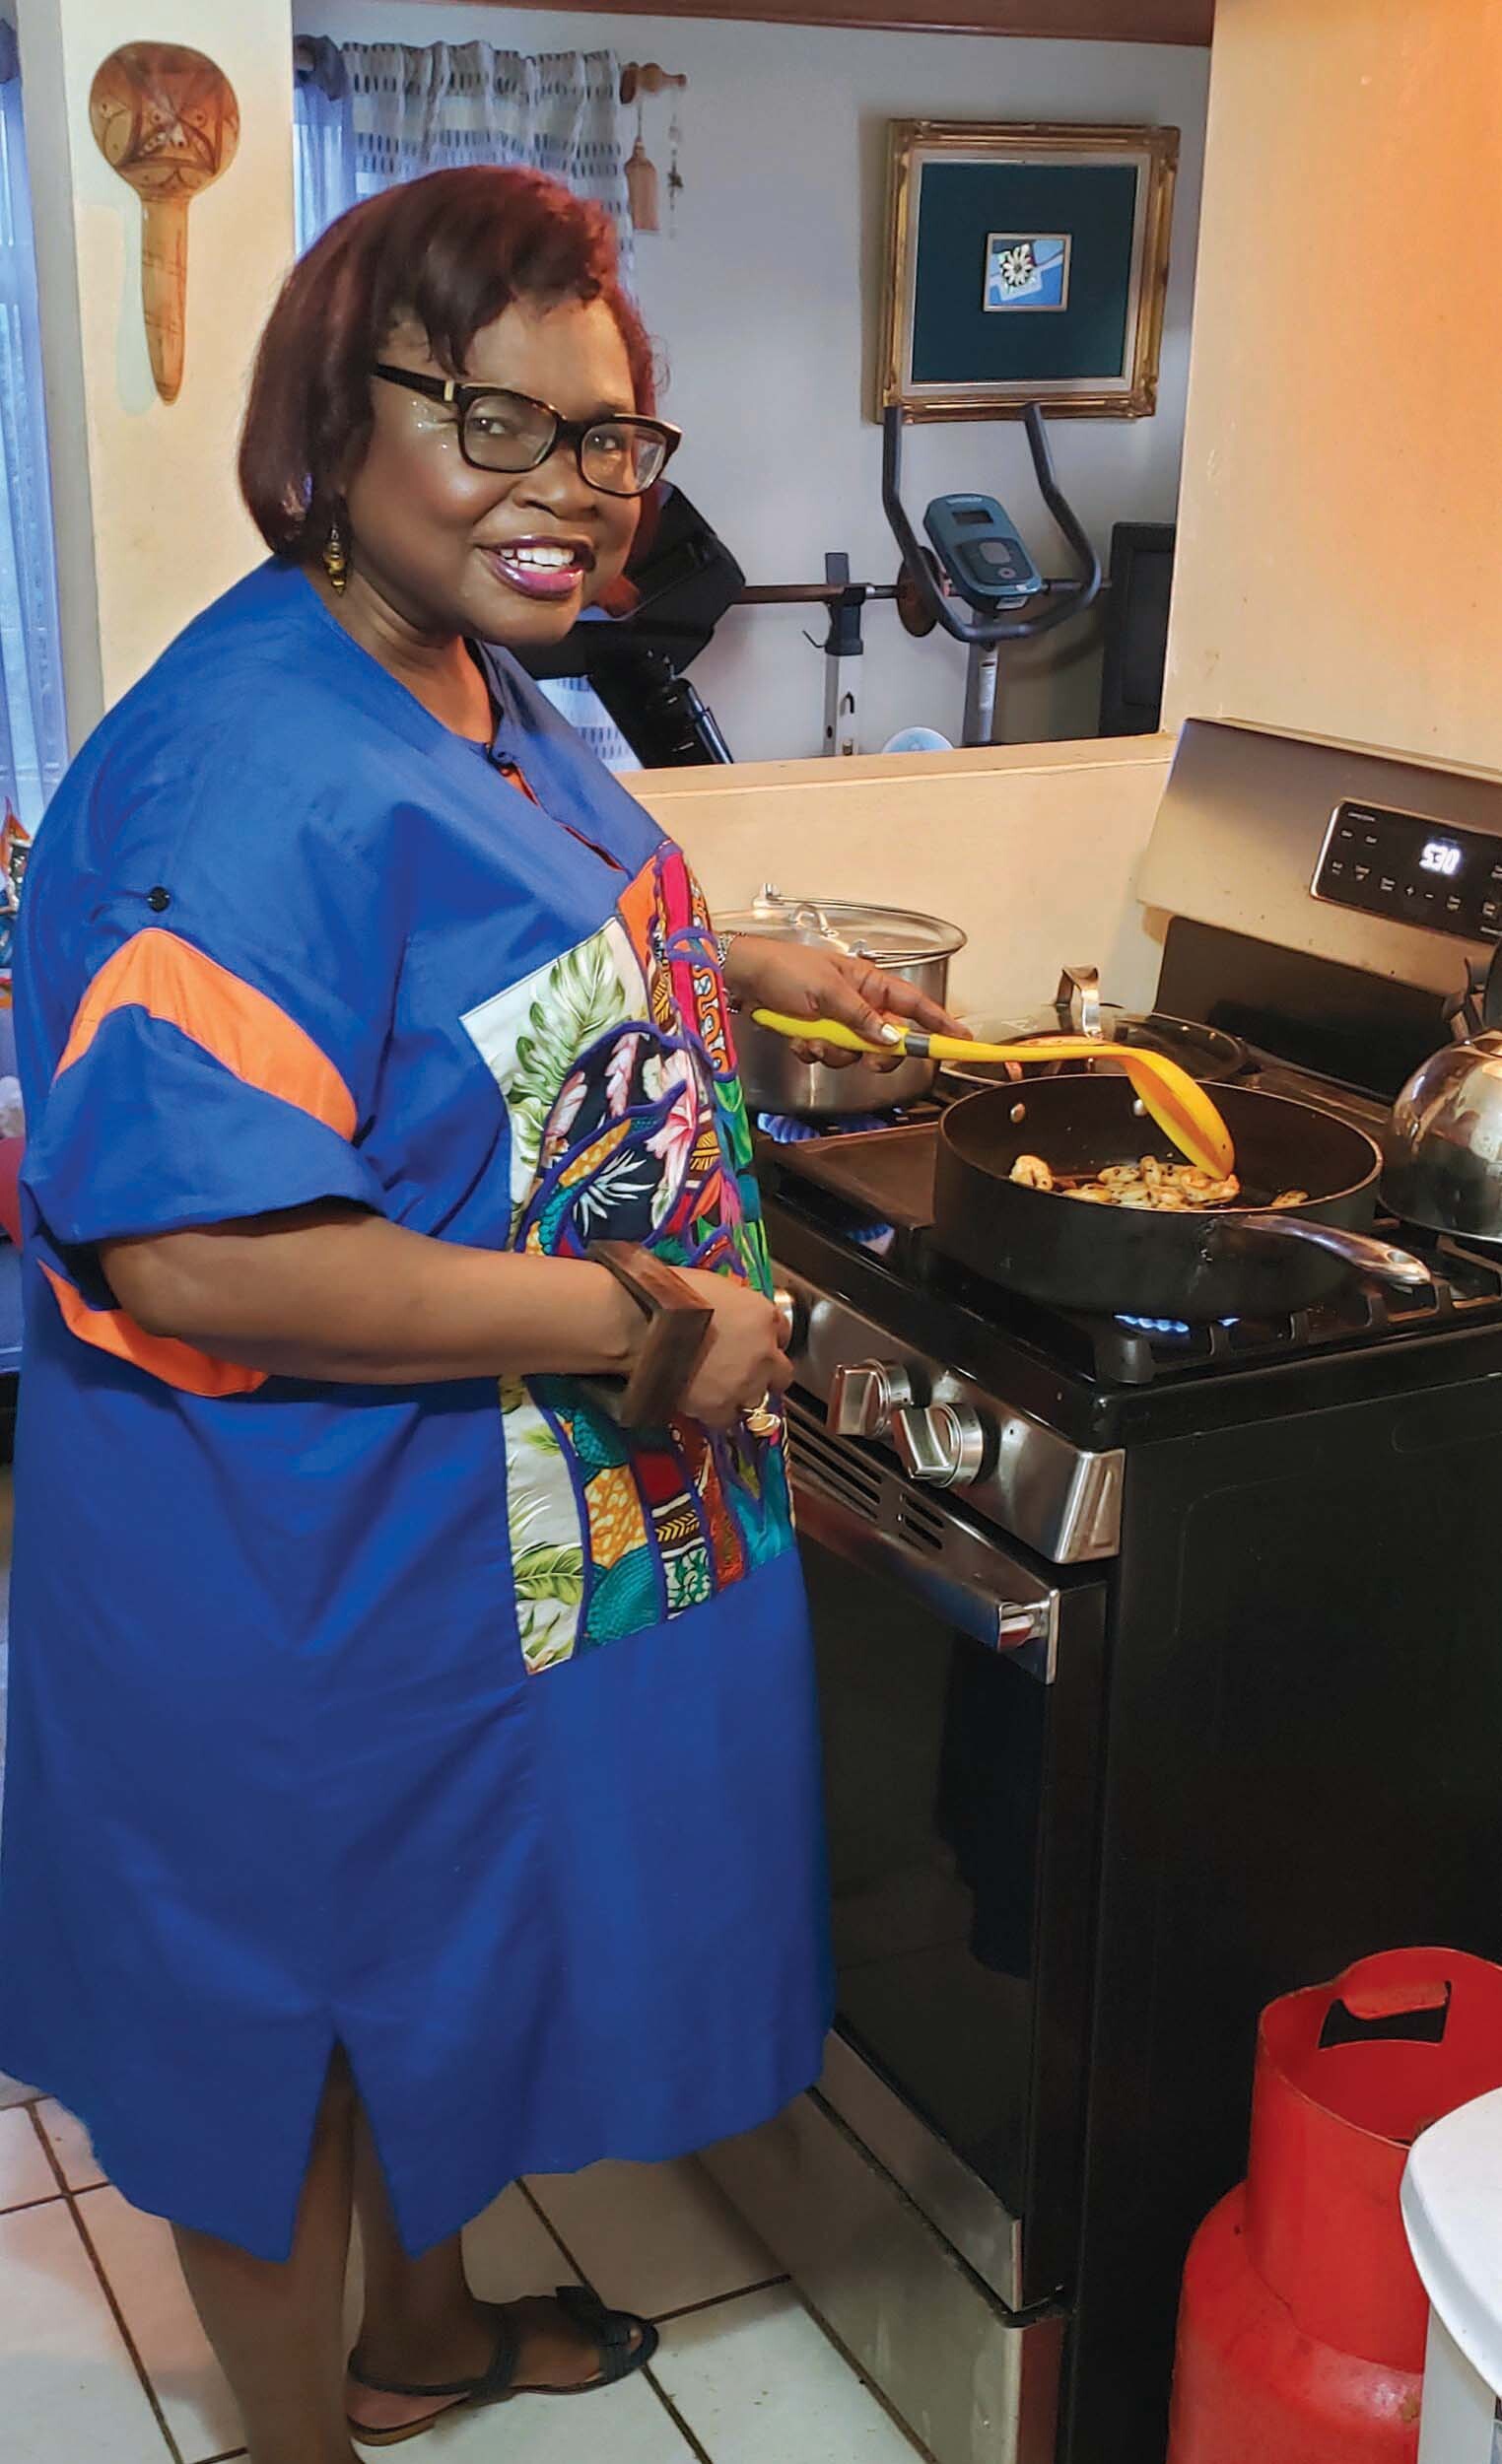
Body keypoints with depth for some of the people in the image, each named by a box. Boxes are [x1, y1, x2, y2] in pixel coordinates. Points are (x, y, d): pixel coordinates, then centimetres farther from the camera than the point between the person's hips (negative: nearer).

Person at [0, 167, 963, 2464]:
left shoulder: (477, 680, 3)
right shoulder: (255, 768, -29)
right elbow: (192, 1255, -35)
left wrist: (733, 961, 12)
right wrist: (641, 1318, -29)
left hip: (514, 1524, 10)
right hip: (308, 1583, -10)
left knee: (447, 1953, 28)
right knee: (296, 2032, 15)